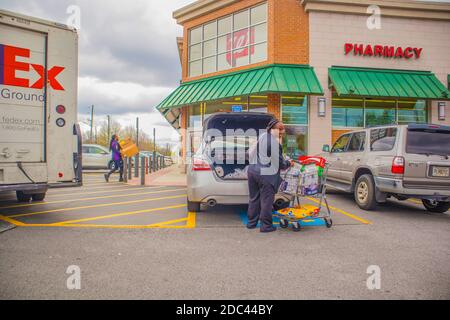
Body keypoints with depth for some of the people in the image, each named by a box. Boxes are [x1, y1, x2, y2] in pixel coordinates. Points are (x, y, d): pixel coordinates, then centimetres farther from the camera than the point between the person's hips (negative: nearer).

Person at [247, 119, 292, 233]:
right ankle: (266, 225, 11)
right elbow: (280, 162, -6)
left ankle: (251, 222, 26)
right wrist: (288, 163, 13)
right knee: (266, 201, 3)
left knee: (254, 198, 16)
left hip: (253, 171, 7)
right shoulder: (276, 143, -14)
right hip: (267, 174, -7)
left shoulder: (261, 137, 7)